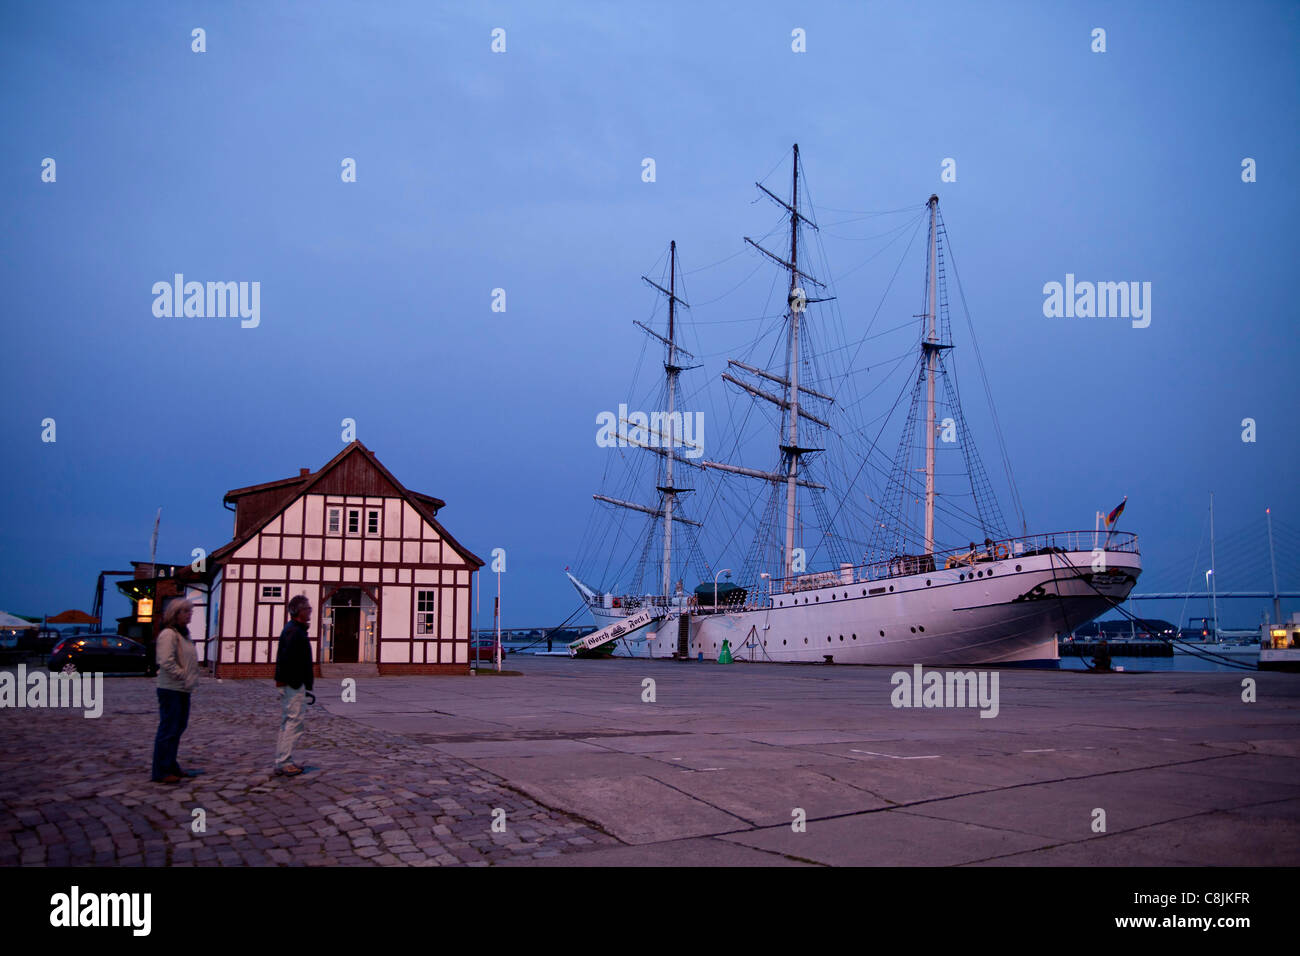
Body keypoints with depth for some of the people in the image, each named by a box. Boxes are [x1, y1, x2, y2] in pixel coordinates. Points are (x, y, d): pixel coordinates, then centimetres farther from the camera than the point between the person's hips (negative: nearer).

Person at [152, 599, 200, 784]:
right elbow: (166, 662, -24)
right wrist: (184, 677, -20)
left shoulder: (183, 634, 17)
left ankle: (171, 766, 27)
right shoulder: (168, 634, -14)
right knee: (168, 729, -7)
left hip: (183, 690, 10)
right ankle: (161, 772, -3)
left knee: (178, 728, 16)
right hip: (170, 690, -10)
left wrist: (192, 679, 12)